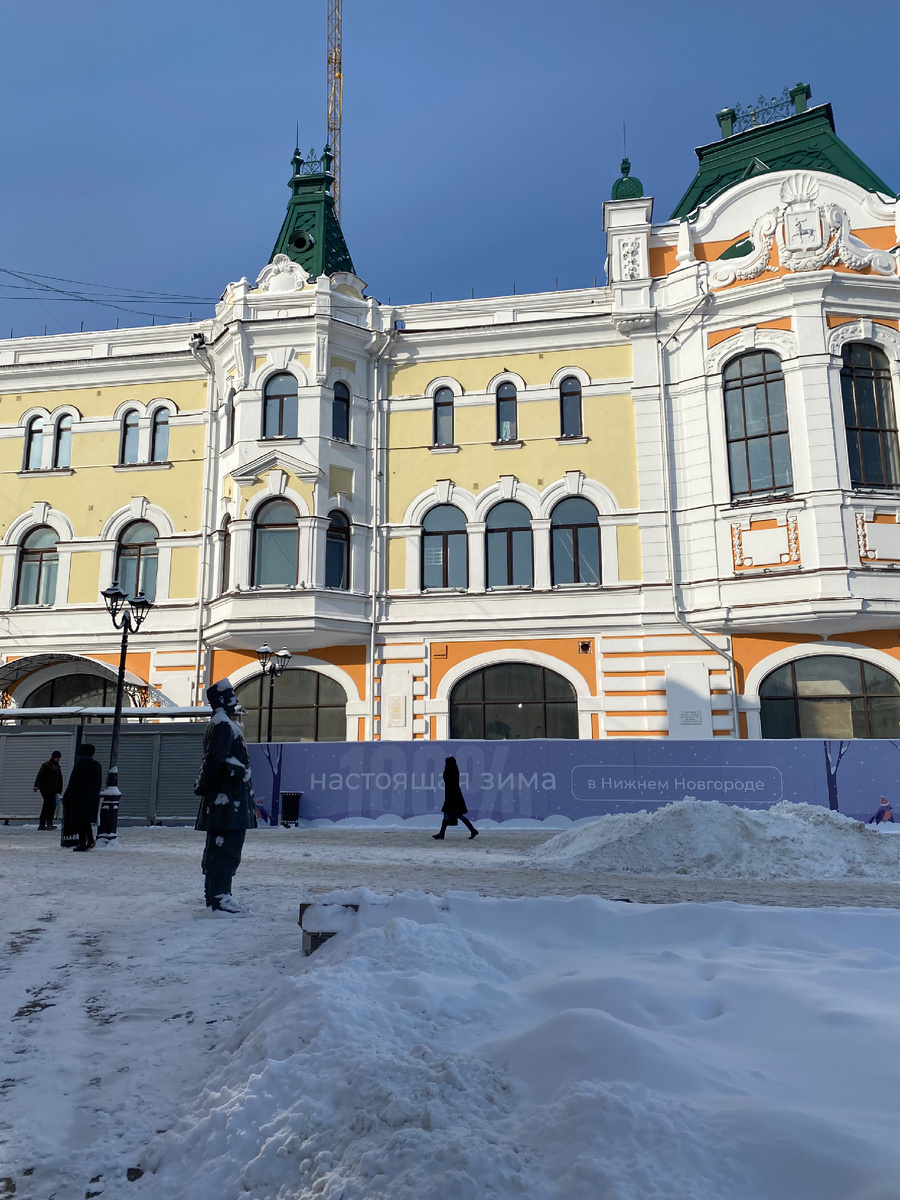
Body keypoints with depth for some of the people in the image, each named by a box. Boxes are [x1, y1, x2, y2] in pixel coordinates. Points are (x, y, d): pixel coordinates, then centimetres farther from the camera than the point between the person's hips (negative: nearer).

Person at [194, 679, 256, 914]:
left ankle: (213, 894, 23)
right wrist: (204, 786, -11)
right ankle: (220, 897, -7)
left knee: (218, 846, 15)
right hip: (227, 798, -11)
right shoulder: (224, 725, -13)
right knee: (226, 847, -9)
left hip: (228, 797, 11)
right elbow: (214, 760, -21)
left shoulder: (222, 724, 20)